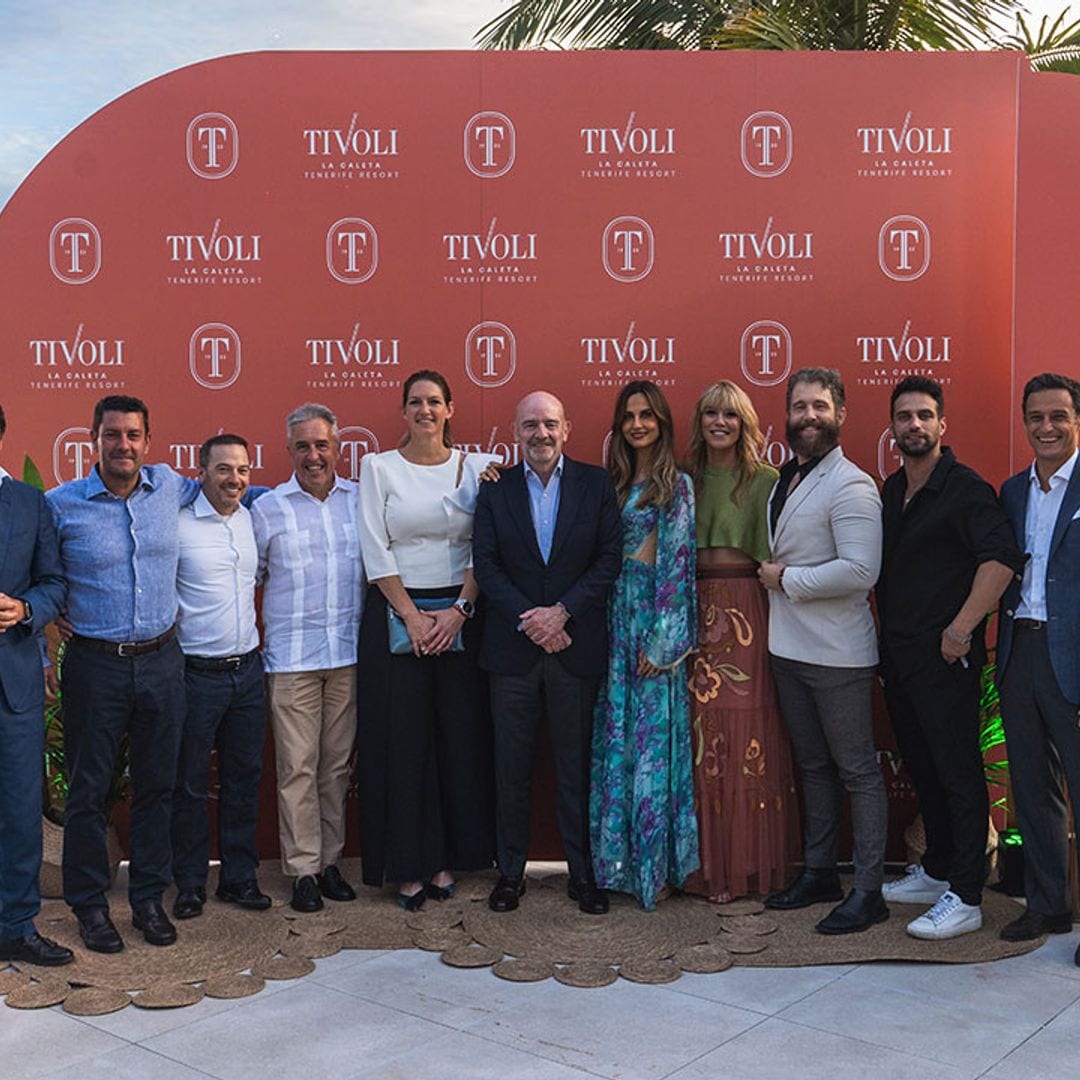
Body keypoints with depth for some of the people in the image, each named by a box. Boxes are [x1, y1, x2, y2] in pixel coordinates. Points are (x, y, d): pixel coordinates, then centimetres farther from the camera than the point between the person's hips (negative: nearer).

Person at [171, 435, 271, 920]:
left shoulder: (255, 520, 6)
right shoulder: (176, 524, -11)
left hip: (248, 670, 5)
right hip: (196, 674, -5)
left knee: (244, 778, 12)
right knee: (189, 783, 5)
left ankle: (239, 878, 23)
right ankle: (190, 884, 19)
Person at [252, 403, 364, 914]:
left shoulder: (361, 500, 7)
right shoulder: (267, 508, 4)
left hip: (348, 653, 2)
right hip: (291, 656, -2)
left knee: (337, 762, 9)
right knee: (297, 766, -1)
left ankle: (330, 861, 19)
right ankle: (303, 870, 8)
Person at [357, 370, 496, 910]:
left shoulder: (475, 466, 6)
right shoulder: (379, 467, 2)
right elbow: (375, 552, -3)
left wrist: (459, 610, -9)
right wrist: (411, 616, -9)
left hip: (459, 614, 2)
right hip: (395, 613, -1)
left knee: (460, 736, 4)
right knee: (402, 739, 1)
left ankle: (446, 859, 17)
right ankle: (408, 866, 12)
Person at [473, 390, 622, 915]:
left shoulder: (596, 484, 3)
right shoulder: (495, 490, 4)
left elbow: (610, 557, -3)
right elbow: (486, 565, -1)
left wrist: (562, 612, -13)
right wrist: (529, 619, -13)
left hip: (576, 648, -1)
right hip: (512, 650, 1)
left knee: (575, 766, 8)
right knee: (510, 767, 8)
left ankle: (583, 872, 20)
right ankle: (510, 871, 21)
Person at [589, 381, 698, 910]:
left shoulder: (677, 485, -4)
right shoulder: (612, 481, 12)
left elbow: (678, 563, -10)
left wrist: (661, 641, -14)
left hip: (653, 617, -5)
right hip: (613, 616, 5)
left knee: (651, 737, -1)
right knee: (614, 737, 8)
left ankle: (653, 861, 10)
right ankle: (618, 857, 18)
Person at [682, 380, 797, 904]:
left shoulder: (766, 481, 2)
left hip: (747, 613, -3)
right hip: (694, 612, 4)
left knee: (749, 732, -2)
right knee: (701, 736, 4)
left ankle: (751, 863, 9)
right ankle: (708, 862, 14)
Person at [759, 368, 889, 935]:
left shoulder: (850, 485, -15)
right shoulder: (784, 480, 12)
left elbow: (860, 570, -24)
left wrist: (786, 580, -16)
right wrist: (773, 574, 4)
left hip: (836, 654, -9)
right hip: (788, 648, 9)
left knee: (857, 771, 1)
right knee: (812, 765, 18)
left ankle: (868, 891, 10)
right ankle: (819, 872, 30)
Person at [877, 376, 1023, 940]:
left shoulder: (964, 488, -11)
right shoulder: (890, 491, 13)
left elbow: (1002, 557, -22)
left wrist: (961, 628, -22)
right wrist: (889, 634, 14)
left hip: (944, 657, -8)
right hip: (897, 654, 8)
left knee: (958, 772, -2)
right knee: (922, 766, 17)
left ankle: (964, 897, 5)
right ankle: (937, 870, 30)